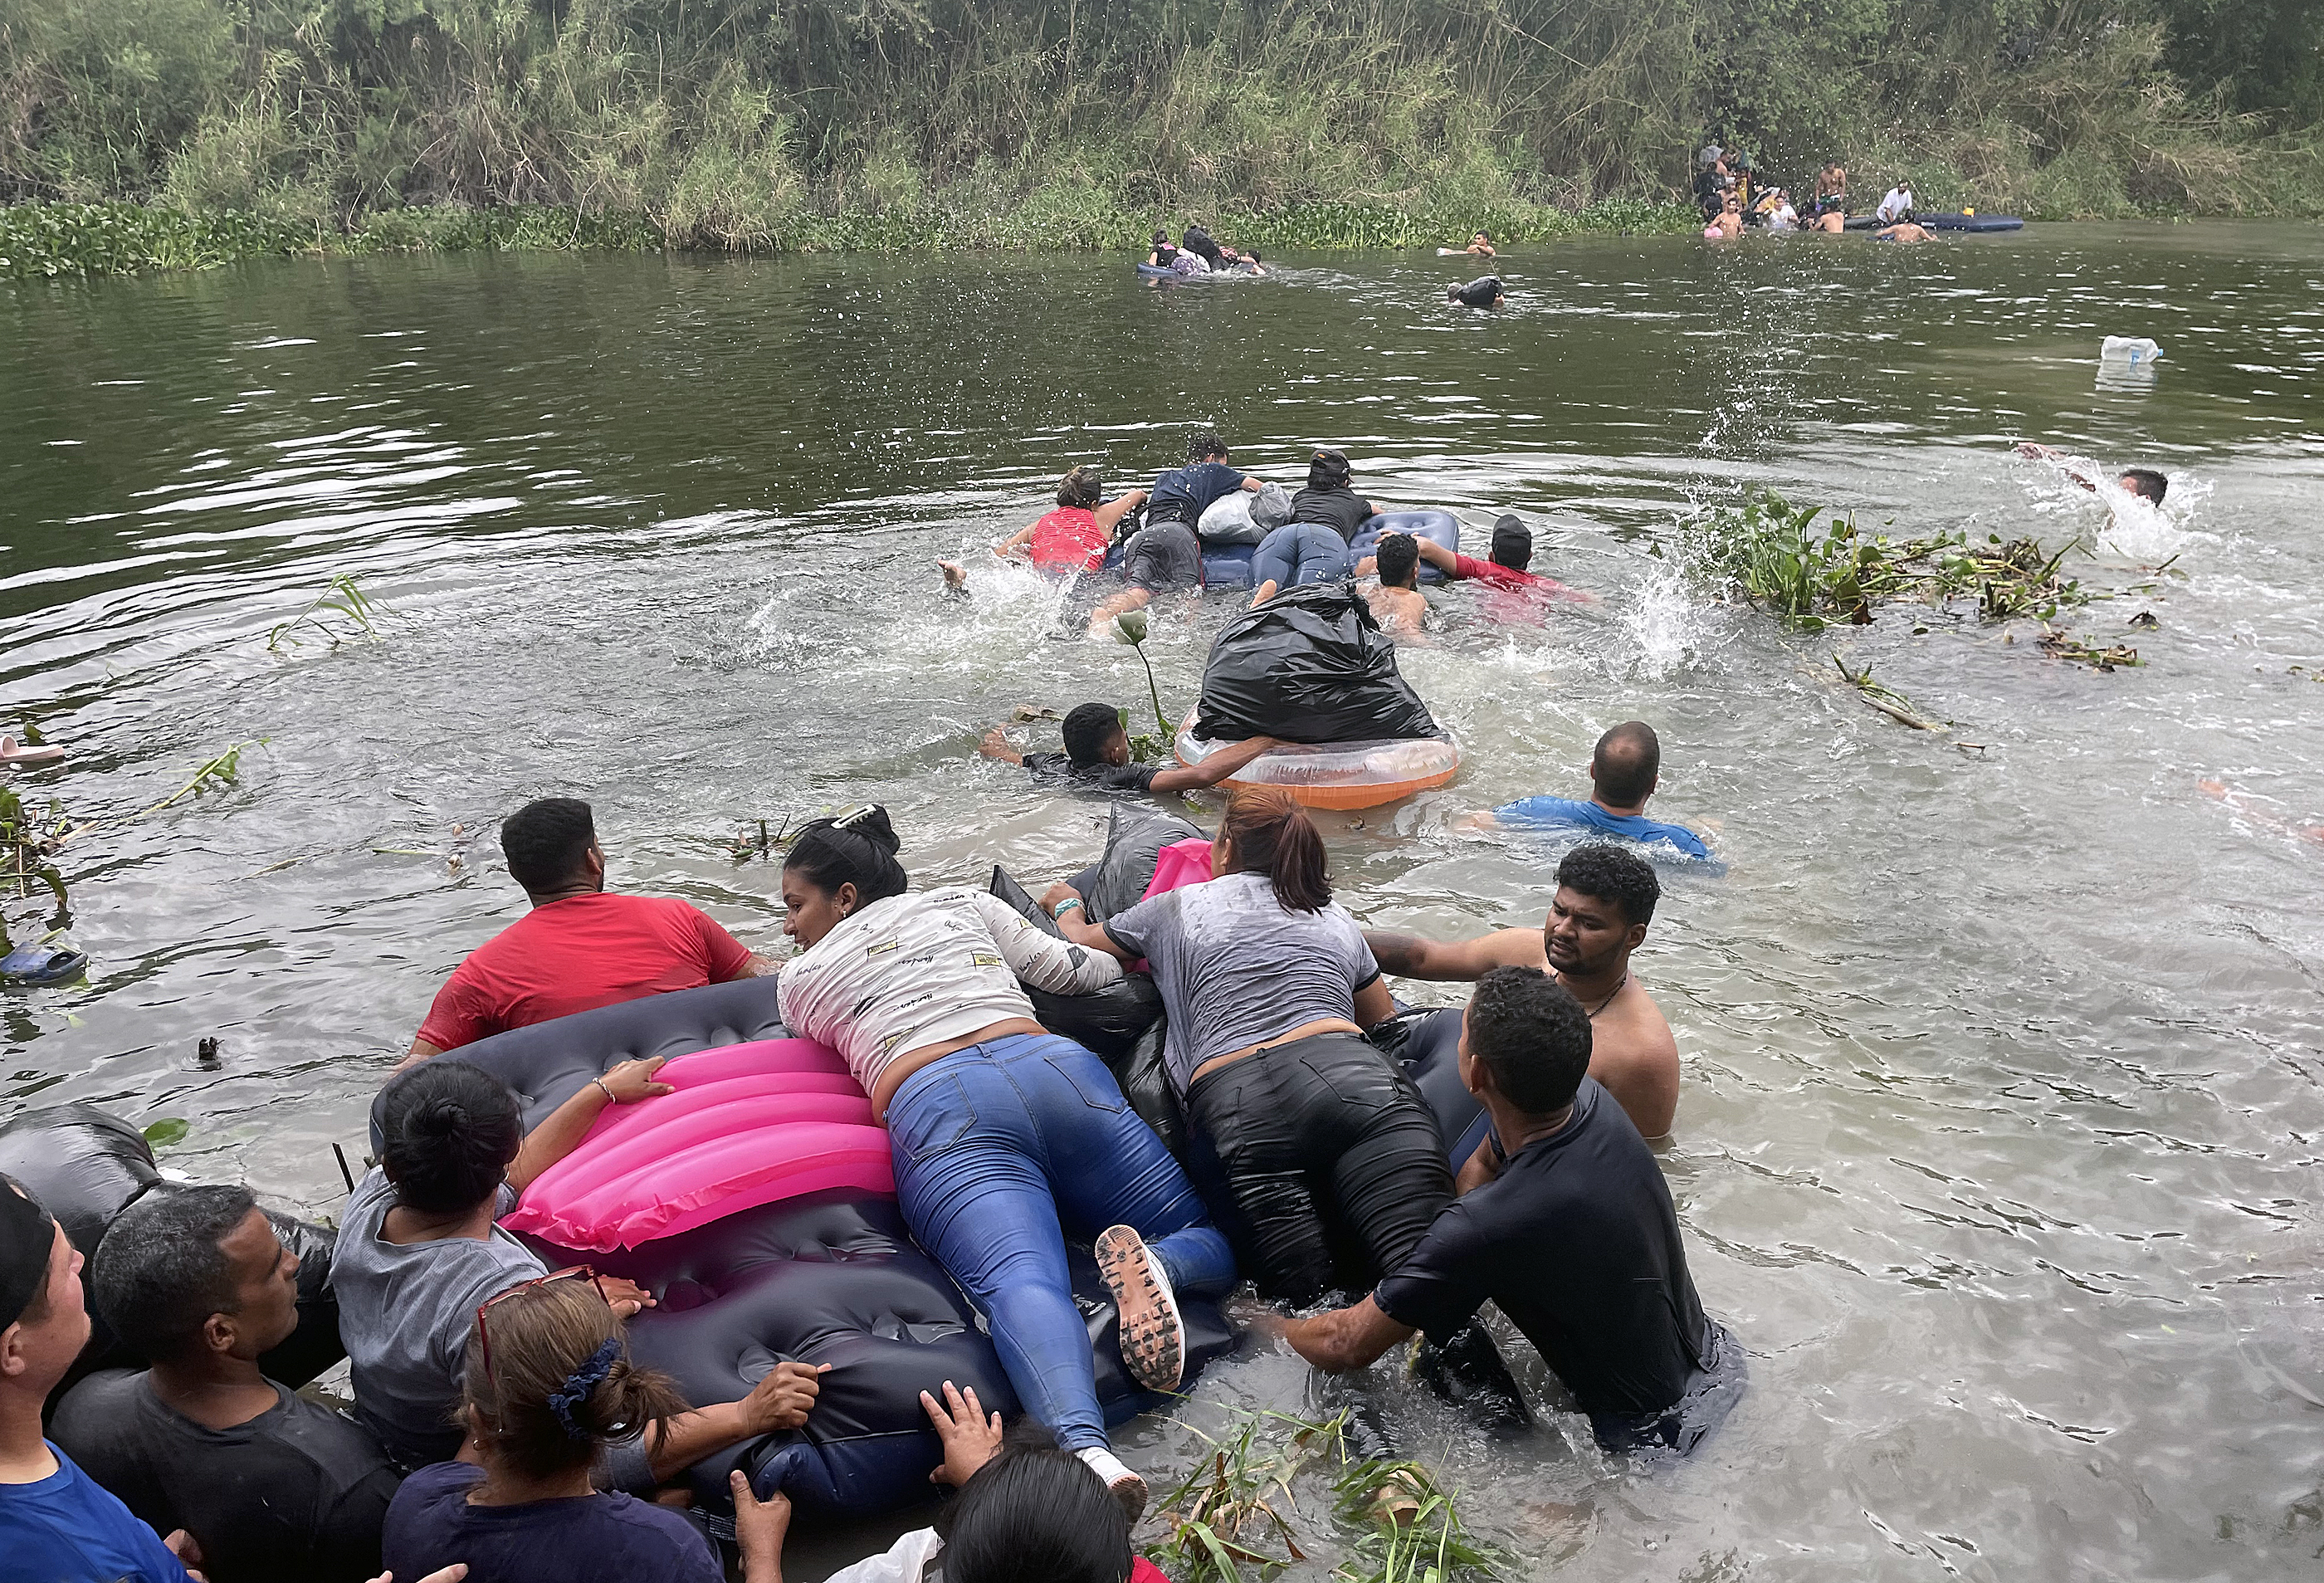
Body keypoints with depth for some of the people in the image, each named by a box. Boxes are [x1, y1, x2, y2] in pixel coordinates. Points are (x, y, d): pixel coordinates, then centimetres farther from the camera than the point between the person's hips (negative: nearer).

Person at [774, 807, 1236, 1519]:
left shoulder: (799, 979, 24)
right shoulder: (963, 901, 28)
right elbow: (1069, 970, 31)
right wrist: (1120, 963, 53)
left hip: (939, 1116, -2)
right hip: (1056, 1067, 2)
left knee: (1021, 1283, -26)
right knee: (1213, 1246, 11)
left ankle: (1084, 1448, -57)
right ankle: (1151, 1266, -26)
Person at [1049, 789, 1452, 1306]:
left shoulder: (1180, 907, 27)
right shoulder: (1335, 916, 32)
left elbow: (1079, 940, 45)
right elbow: (1387, 1020, 47)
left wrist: (1066, 906, 68)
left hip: (1230, 1102, -1)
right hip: (1352, 1076, 1)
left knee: (1305, 1297, -9)